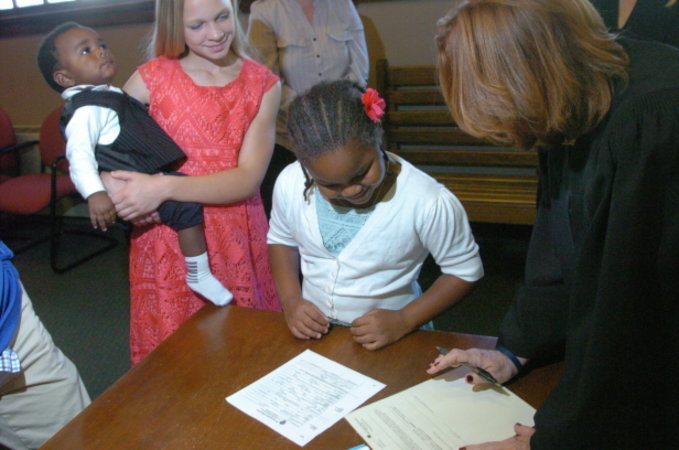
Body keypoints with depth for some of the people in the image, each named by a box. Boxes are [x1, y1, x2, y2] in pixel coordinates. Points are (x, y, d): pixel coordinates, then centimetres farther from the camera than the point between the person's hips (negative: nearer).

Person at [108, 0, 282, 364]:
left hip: (238, 241, 1)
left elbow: (249, 177, -11)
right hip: (167, 242, 0)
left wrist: (164, 187, -22)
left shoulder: (262, 84, 0)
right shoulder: (152, 78, -2)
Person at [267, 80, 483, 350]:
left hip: (390, 341, -2)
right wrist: (290, 300, -5)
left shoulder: (429, 203, -21)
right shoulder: (290, 184, -10)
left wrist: (403, 321, -15)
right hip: (312, 333, 3)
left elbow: (465, 271, -7)